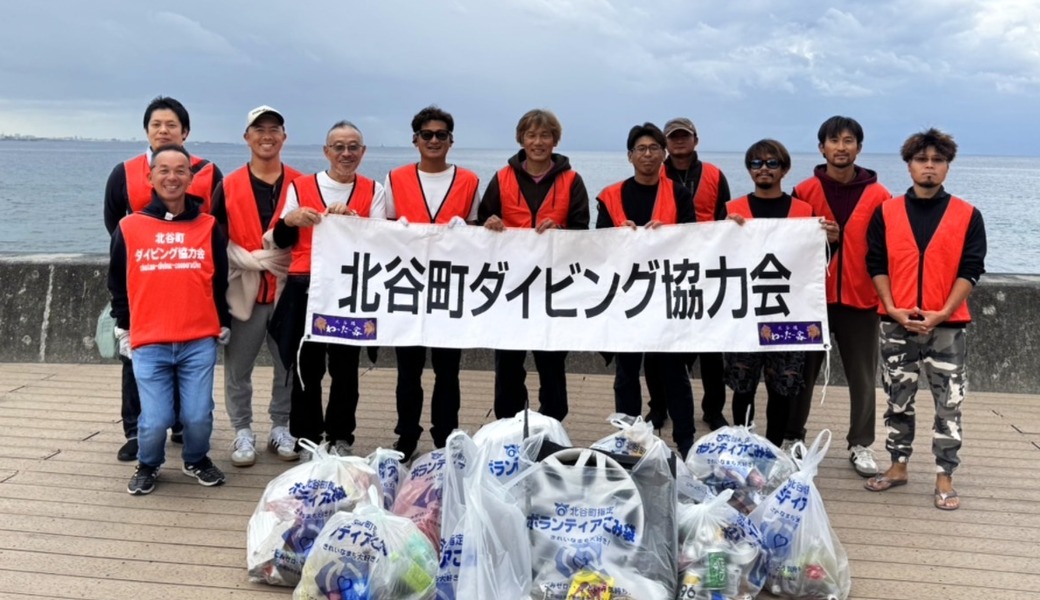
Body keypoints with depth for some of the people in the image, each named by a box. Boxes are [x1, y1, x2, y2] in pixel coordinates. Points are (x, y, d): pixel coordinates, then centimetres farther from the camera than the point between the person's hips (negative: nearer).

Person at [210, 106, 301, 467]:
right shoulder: (229, 187, 3)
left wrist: (283, 240, -10)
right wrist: (256, 259, -12)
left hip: (289, 291, 1)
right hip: (244, 291, 0)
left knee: (289, 364, 7)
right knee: (238, 367, 4)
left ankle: (281, 428, 23)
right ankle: (243, 431, 19)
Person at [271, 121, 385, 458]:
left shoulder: (373, 190, 6)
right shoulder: (301, 186, 5)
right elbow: (281, 241, 5)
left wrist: (352, 217, -20)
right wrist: (290, 219, -15)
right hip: (305, 289, 0)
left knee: (345, 368, 7)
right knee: (307, 367, 3)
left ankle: (341, 438, 19)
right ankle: (308, 439, 15)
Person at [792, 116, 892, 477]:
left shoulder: (878, 196, 3)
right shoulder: (804, 192, 2)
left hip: (860, 300, 0)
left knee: (862, 377, 6)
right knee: (802, 372, 7)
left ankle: (861, 445, 19)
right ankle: (793, 439, 20)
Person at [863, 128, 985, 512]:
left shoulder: (967, 216, 0)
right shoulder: (886, 212, 3)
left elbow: (970, 270, -3)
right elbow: (876, 265, 2)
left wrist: (942, 313, -14)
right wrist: (893, 309, -9)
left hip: (948, 325, -1)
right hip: (897, 324, 1)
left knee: (949, 404, 3)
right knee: (898, 400, 11)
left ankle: (944, 477, 13)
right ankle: (898, 466, 25)